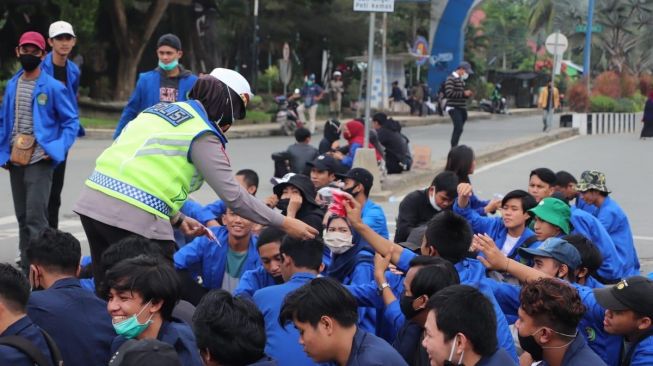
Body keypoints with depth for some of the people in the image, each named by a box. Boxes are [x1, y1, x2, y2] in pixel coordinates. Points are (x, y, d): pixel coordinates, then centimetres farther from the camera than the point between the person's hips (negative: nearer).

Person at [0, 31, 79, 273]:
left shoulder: (53, 87, -7)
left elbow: (71, 121, -2)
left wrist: (57, 150, -13)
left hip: (39, 161, -6)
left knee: (35, 218, -13)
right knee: (22, 217, 13)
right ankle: (25, 266, 22)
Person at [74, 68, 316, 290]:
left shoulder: (162, 109, 19)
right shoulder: (203, 135, -4)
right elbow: (233, 195, -7)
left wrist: (177, 219, 22)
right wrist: (284, 223, 1)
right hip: (135, 217, -8)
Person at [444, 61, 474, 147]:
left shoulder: (461, 80, 20)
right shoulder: (451, 79, -10)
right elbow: (449, 93, -21)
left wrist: (467, 94, 9)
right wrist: (464, 93, -19)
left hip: (462, 108, 9)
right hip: (454, 108, -9)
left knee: (458, 129, 11)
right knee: (458, 128, -19)